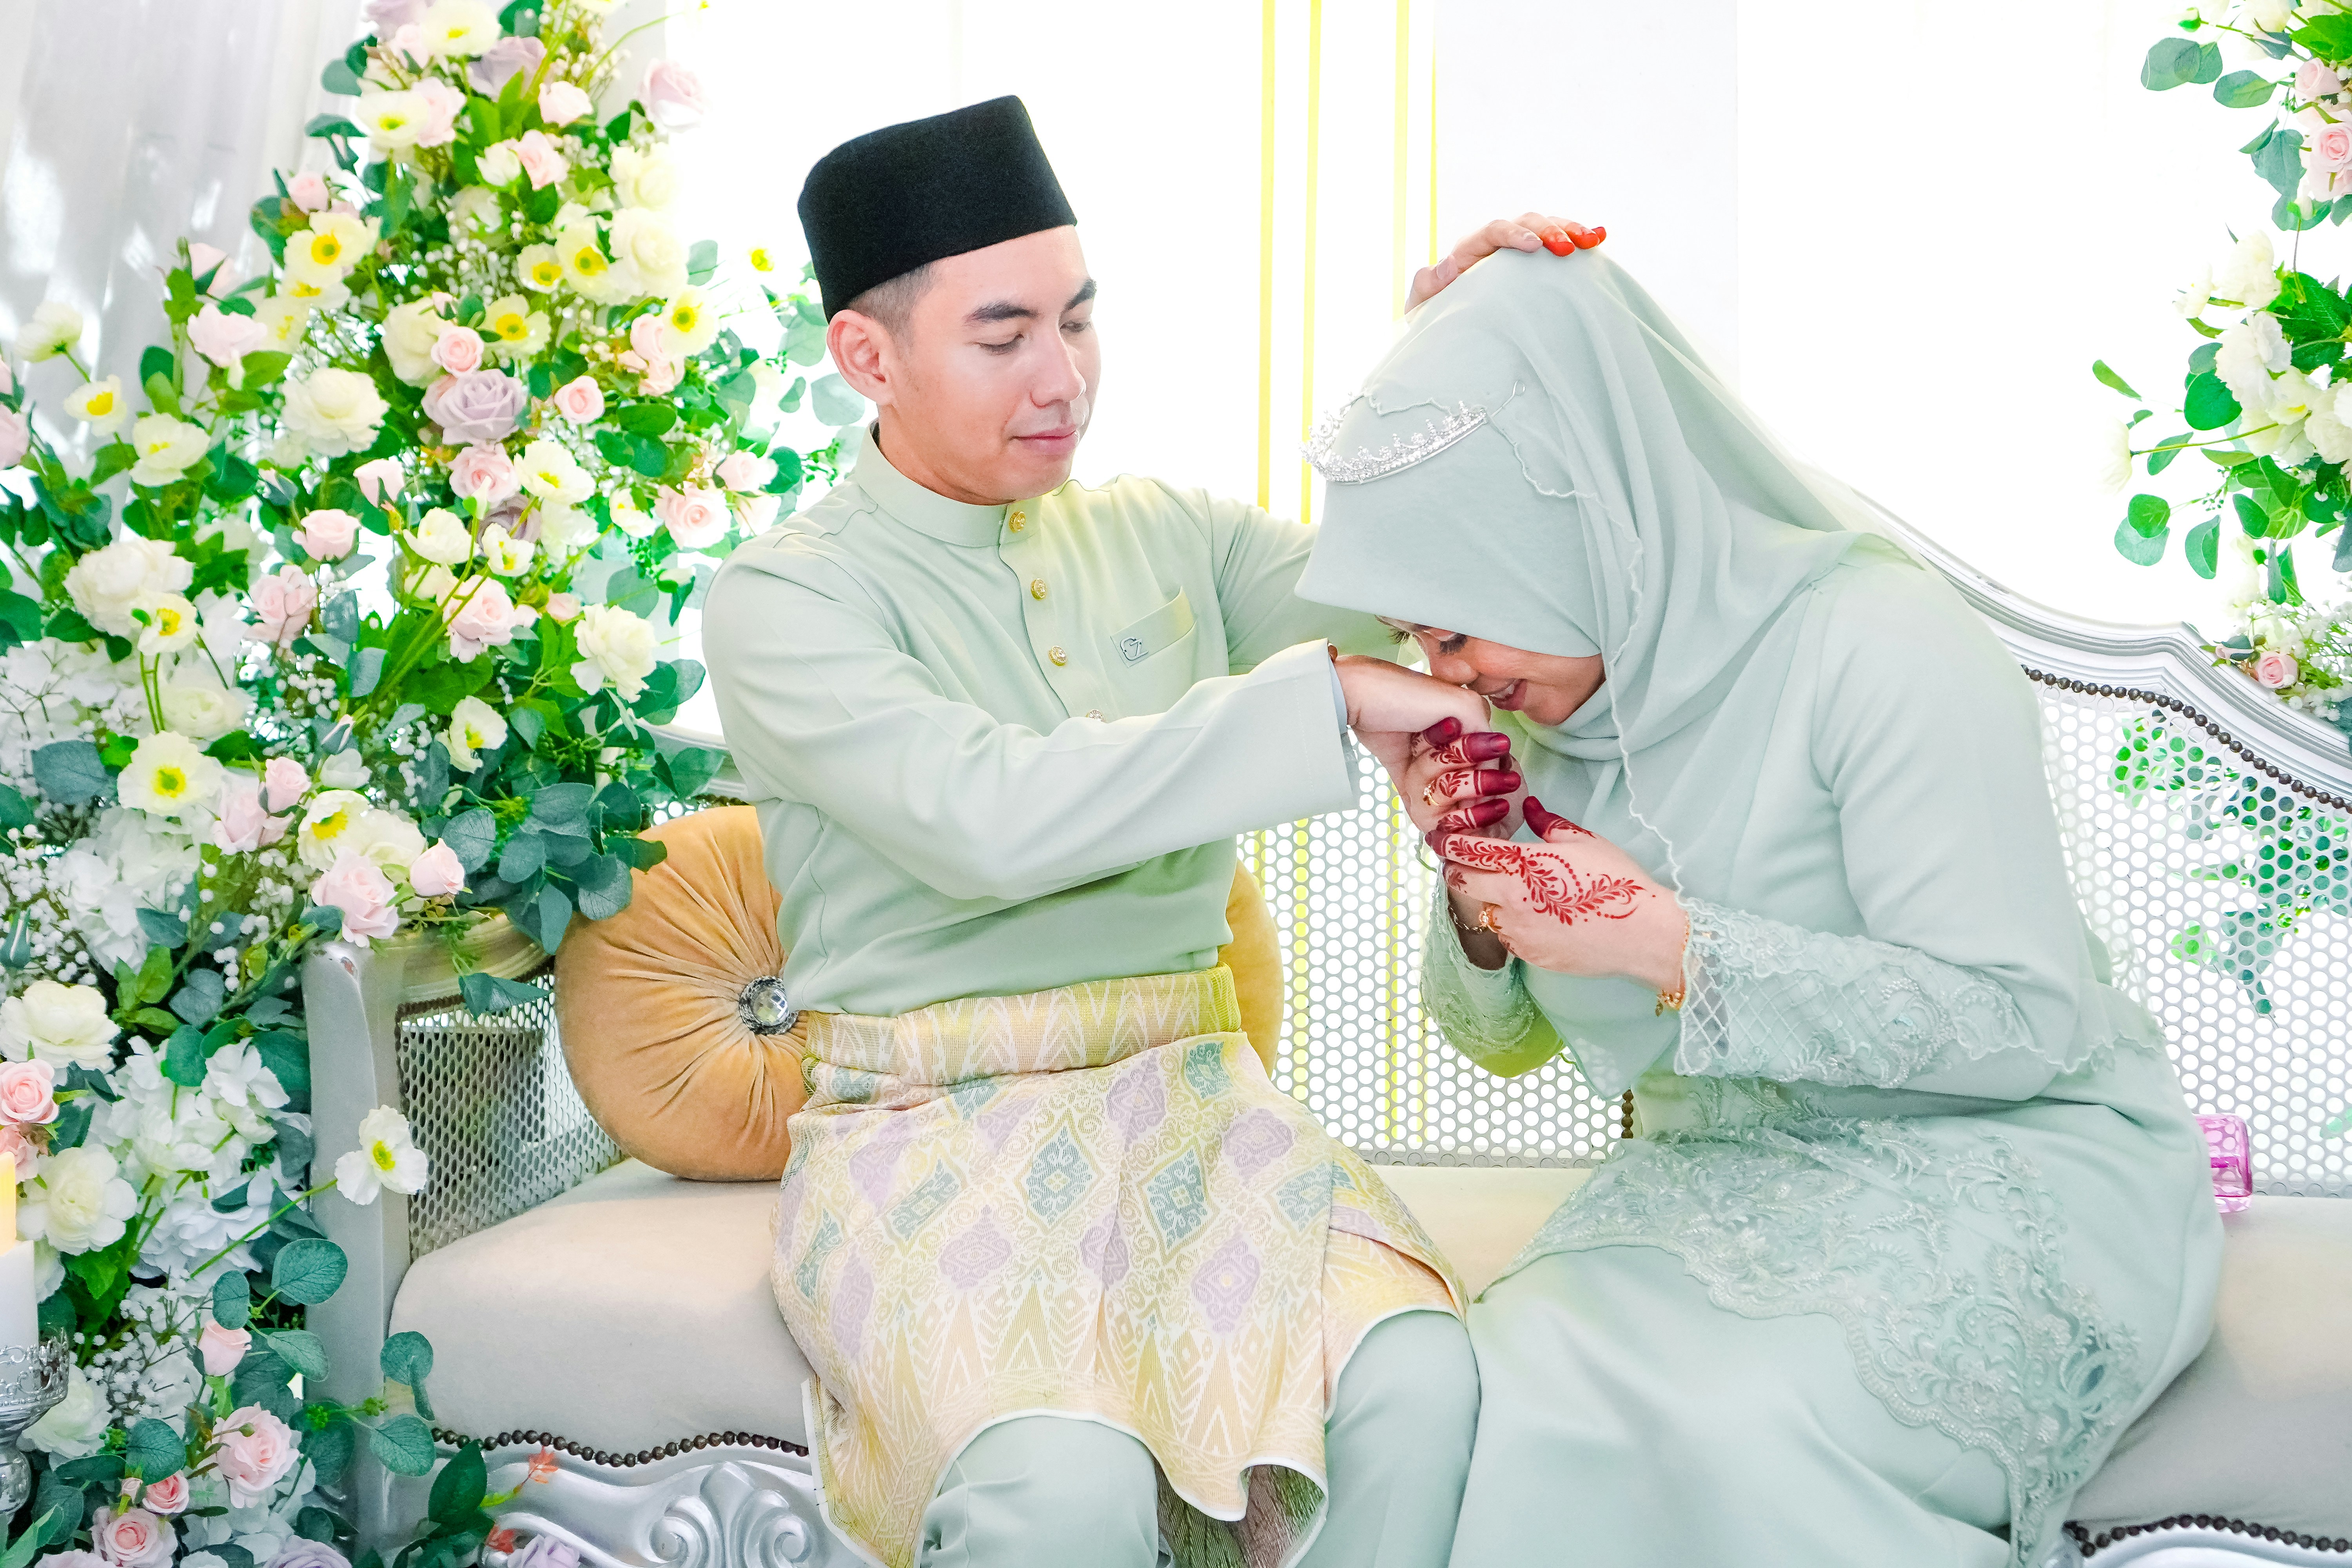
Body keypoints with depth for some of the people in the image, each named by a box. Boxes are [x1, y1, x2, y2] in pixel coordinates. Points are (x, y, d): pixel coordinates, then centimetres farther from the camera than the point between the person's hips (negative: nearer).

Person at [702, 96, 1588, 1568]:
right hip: (931, 1124, -4)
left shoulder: (1169, 534, 14)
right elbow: (990, 819, -20)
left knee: (1420, 1390, -24)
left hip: (1184, 1096, 4)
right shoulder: (782, 599, -3)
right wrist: (1328, 696, -22)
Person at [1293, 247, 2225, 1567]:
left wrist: (1667, 942, -23)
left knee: (1745, 1425, -32)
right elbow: (1506, 1039, 13)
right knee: (1517, 1389, -24)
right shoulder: (1543, 707, 4)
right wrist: (1473, 880, -9)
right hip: (1726, 1180, 5)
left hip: (2002, 1167, -5)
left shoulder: (1875, 651, -17)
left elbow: (2024, 1023, -20)